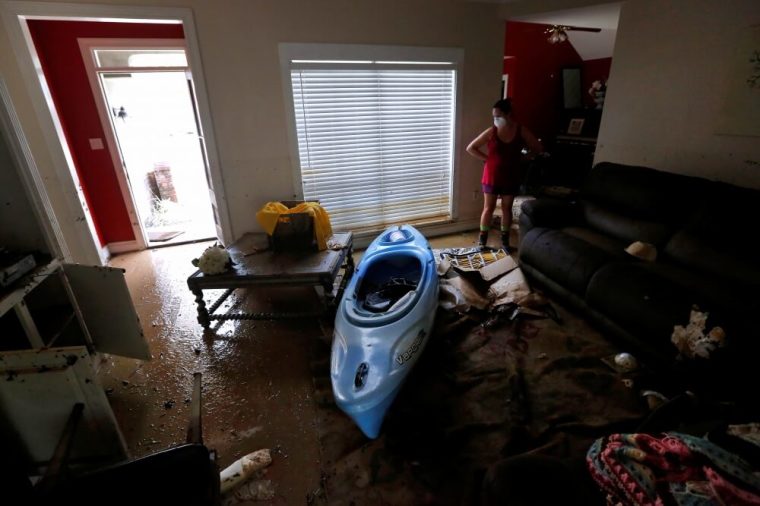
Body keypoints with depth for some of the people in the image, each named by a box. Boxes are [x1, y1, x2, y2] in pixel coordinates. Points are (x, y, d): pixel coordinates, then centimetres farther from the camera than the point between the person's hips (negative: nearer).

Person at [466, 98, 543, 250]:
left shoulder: (521, 131, -5)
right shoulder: (491, 132, -7)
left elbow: (539, 149, 5)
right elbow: (471, 148, -2)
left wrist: (522, 158, -1)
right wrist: (487, 158, -5)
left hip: (512, 177, 1)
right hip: (492, 176, -1)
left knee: (507, 208, 11)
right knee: (488, 208, 5)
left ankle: (505, 239, 24)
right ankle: (482, 238, 17)